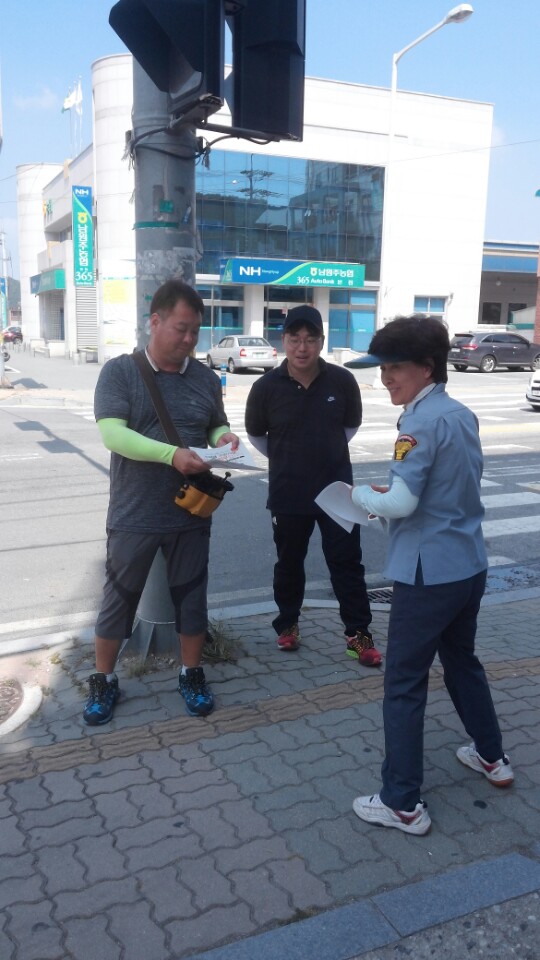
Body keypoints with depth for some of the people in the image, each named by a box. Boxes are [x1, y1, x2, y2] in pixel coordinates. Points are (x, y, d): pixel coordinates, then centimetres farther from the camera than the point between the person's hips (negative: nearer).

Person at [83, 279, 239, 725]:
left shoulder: (206, 377, 4)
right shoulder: (120, 371, -7)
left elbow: (217, 426, 16)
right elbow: (112, 432, -19)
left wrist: (225, 437, -9)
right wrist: (172, 454, -30)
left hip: (191, 513, 3)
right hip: (134, 516, -3)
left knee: (191, 597, 14)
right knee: (119, 599, 11)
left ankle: (192, 675, 33)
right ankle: (103, 680, 30)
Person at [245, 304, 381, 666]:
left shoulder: (342, 381, -8)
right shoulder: (267, 387, -11)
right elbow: (256, 434, 7)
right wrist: (286, 459, 9)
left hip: (338, 489, 0)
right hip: (288, 493, 0)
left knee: (347, 562, 4)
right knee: (289, 563, 15)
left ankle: (358, 634, 16)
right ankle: (288, 623, 35)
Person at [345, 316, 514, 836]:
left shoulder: (421, 422, -19)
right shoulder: (462, 414, 8)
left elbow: (401, 504, -24)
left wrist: (361, 494, -6)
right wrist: (389, 494, 9)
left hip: (428, 573, -9)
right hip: (469, 565, 9)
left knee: (404, 684, 2)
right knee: (461, 660, 27)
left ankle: (402, 804, 12)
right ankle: (492, 757, 43)